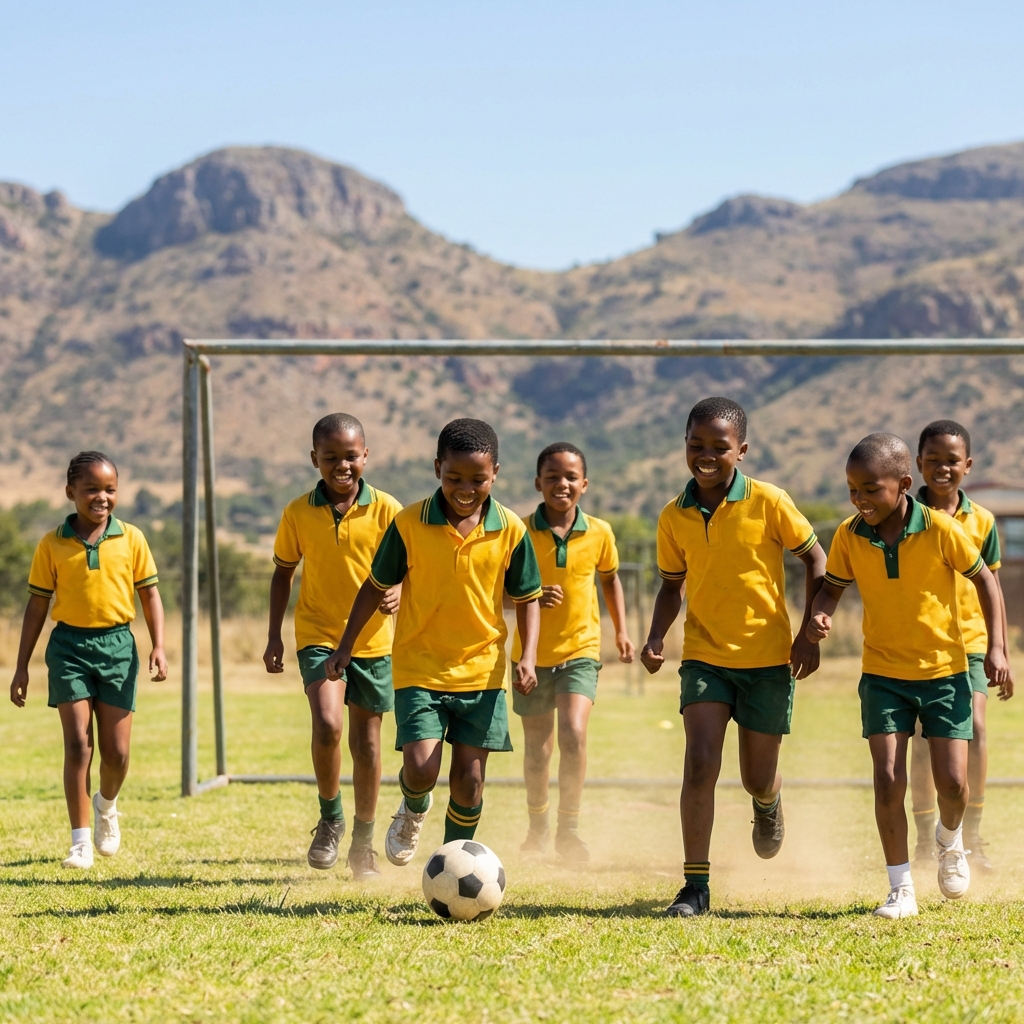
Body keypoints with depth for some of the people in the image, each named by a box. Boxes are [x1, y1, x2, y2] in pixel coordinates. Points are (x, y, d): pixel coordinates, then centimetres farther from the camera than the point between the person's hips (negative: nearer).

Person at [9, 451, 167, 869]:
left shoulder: (131, 539, 3)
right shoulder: (52, 545, 1)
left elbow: (150, 596, 7)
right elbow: (37, 606, 5)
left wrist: (159, 647, -4)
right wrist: (22, 666, 4)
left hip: (117, 645, 1)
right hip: (69, 646, -1)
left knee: (117, 751, 3)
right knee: (78, 744, -9)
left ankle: (106, 805, 36)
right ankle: (81, 841, -2)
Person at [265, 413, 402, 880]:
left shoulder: (385, 510, -5)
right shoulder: (299, 513, -1)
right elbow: (283, 571, 10)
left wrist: (396, 592, -22)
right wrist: (274, 635, 7)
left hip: (371, 639, 1)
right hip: (318, 635, 0)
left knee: (366, 741, 8)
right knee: (327, 725, -22)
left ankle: (363, 842, 25)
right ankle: (330, 817, 2)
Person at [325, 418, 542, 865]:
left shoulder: (510, 530, -5)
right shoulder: (409, 524, -8)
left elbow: (526, 597, 6)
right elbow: (376, 585, 4)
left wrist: (528, 655, -7)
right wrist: (346, 644, 3)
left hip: (482, 669, 1)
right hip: (419, 667, -1)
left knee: (469, 778, 2)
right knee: (421, 768, -14)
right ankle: (413, 810, 23)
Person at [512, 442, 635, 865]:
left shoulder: (599, 533, -4)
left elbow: (610, 577, 16)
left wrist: (621, 629, 12)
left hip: (580, 650, 0)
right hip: (531, 654, 0)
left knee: (573, 733, -21)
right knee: (537, 747, 12)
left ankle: (568, 828, -6)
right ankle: (538, 826, 35)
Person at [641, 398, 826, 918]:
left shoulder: (769, 502, -11)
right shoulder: (673, 518, -2)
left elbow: (815, 559, 0)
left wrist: (810, 633, -6)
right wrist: (655, 637, -5)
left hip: (768, 659, -1)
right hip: (704, 656, 1)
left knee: (757, 779, 8)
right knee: (700, 763, -16)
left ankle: (768, 804, 48)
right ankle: (695, 886, -8)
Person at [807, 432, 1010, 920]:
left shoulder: (941, 530, -15)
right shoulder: (850, 537, -8)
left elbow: (983, 578, -2)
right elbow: (833, 585, 9)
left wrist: (996, 648, -6)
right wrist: (819, 616, -14)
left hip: (945, 671, -1)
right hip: (883, 674, 2)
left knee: (952, 781, -5)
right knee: (888, 778, -9)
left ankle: (950, 838, 32)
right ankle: (901, 888, 4)